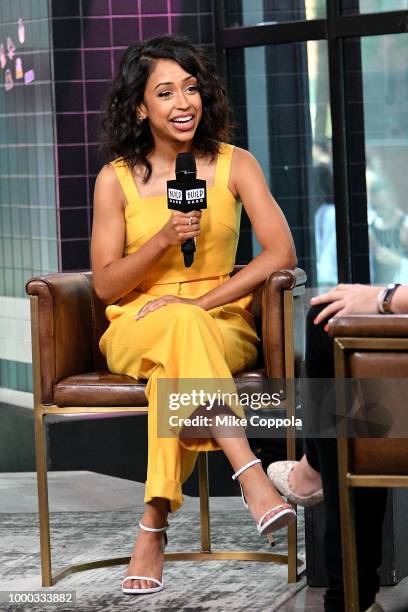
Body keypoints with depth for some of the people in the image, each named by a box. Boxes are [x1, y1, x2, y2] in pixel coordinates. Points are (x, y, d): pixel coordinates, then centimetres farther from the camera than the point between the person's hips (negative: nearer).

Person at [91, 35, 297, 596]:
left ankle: (153, 527, -40)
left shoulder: (234, 165, 3)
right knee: (181, 328, -39)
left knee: (175, 361, -38)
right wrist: (164, 238, -17)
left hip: (222, 323, 1)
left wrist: (202, 300, -18)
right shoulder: (116, 179, 3)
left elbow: (282, 251, -8)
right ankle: (251, 476, -51)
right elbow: (106, 284, 1)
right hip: (136, 330, 0)